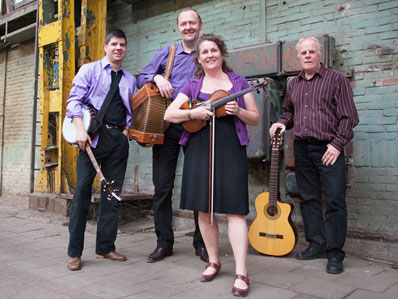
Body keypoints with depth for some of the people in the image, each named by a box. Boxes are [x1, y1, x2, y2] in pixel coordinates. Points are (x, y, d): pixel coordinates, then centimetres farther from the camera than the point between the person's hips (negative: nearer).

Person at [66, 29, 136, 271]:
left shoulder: (130, 79, 20)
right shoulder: (89, 70, 8)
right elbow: (74, 100, -3)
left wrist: (127, 129, 2)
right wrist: (80, 129, -16)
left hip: (119, 139, 4)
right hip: (94, 135, -4)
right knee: (83, 190, -8)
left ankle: (106, 247, 15)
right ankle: (74, 252, 0)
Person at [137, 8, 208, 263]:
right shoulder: (166, 53, 13)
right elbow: (142, 77, 14)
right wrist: (157, 77, -7)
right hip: (167, 126, 1)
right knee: (162, 187, 2)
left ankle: (201, 242, 17)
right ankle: (164, 243, 15)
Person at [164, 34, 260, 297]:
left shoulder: (238, 82, 10)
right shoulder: (192, 86, 12)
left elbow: (256, 119, 9)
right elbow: (169, 114, 6)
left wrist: (238, 111, -11)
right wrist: (193, 113, -11)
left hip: (230, 150, -2)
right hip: (200, 149, 2)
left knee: (234, 209, -8)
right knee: (204, 209, 6)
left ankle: (241, 273, -4)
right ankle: (214, 261, 24)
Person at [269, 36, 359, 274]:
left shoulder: (336, 79, 0)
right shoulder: (294, 84, 16)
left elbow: (349, 116, -5)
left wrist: (337, 143, -13)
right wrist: (282, 123, 6)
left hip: (328, 149, -5)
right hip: (302, 149, 6)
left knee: (335, 201, -5)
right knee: (309, 199, 10)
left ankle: (335, 253, 4)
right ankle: (316, 245, 22)